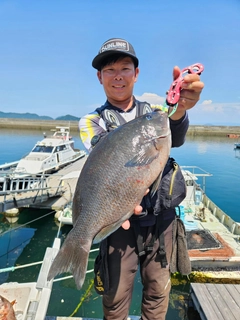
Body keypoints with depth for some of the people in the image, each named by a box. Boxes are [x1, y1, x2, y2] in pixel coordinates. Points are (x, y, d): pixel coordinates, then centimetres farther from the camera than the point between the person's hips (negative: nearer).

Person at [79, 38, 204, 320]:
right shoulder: (92, 122, -1)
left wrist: (179, 110, -42)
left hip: (160, 217, 2)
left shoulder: (155, 112, 4)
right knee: (116, 294, 9)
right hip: (120, 219, -1)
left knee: (159, 289, 15)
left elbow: (174, 138, -18)